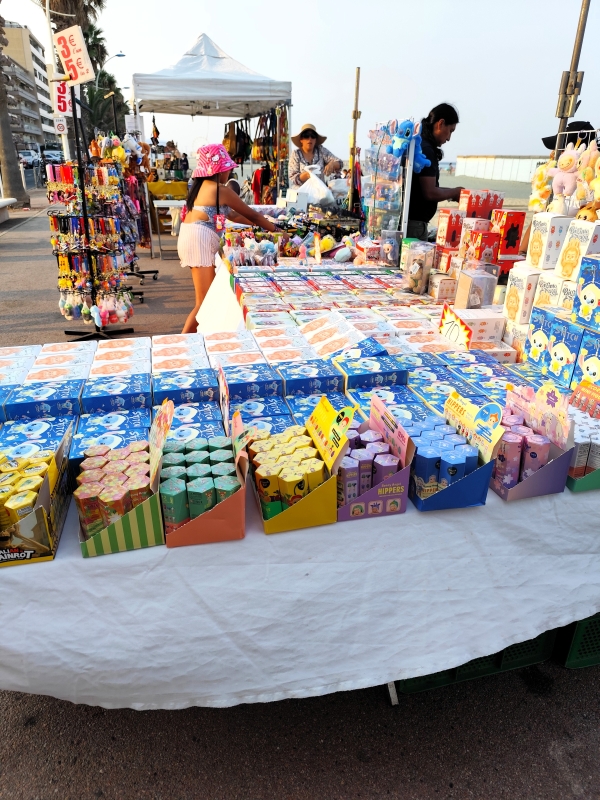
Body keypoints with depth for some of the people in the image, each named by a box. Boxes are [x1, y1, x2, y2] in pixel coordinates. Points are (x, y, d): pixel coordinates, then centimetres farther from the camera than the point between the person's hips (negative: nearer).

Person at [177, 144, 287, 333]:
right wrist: (274, 229, 10)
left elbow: (232, 214, 22)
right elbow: (251, 214, -1)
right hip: (199, 239, -10)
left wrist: (260, 224, 24)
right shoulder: (220, 190, -9)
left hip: (192, 236, 10)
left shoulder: (203, 185, 18)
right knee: (205, 300, -7)